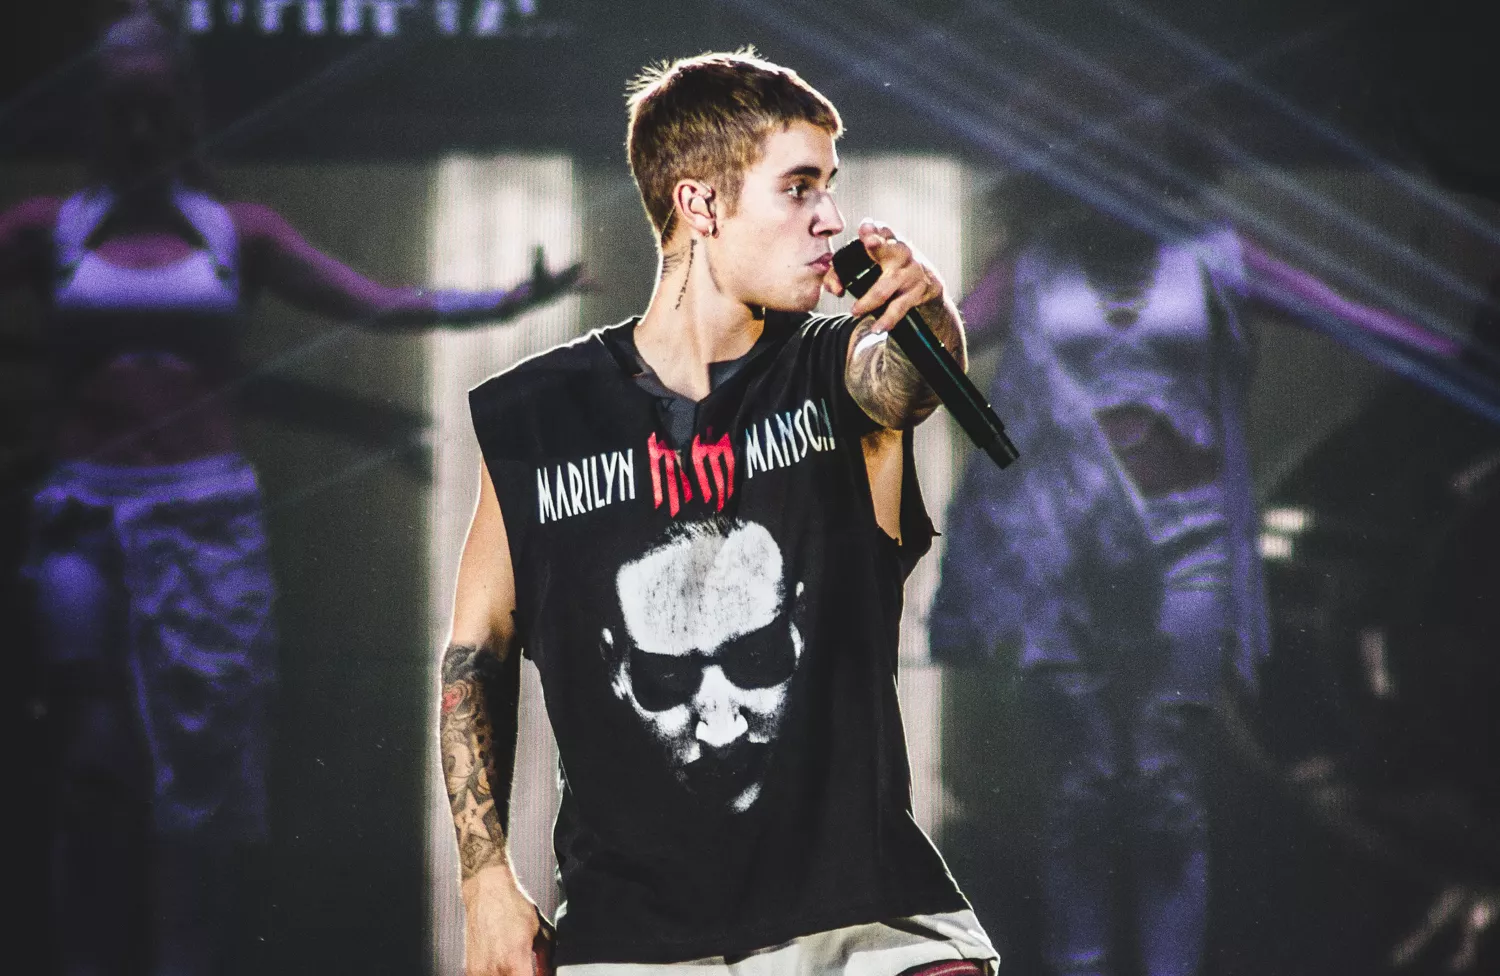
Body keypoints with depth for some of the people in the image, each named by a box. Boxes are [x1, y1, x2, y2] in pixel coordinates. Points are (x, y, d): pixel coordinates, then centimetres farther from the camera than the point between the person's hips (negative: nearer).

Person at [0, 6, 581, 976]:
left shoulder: (237, 232, 8)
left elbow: (377, 303, 4)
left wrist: (503, 303, -8)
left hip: (207, 522, 1)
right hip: (87, 524, 0)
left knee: (203, 768, -1)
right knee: (94, 770, -1)